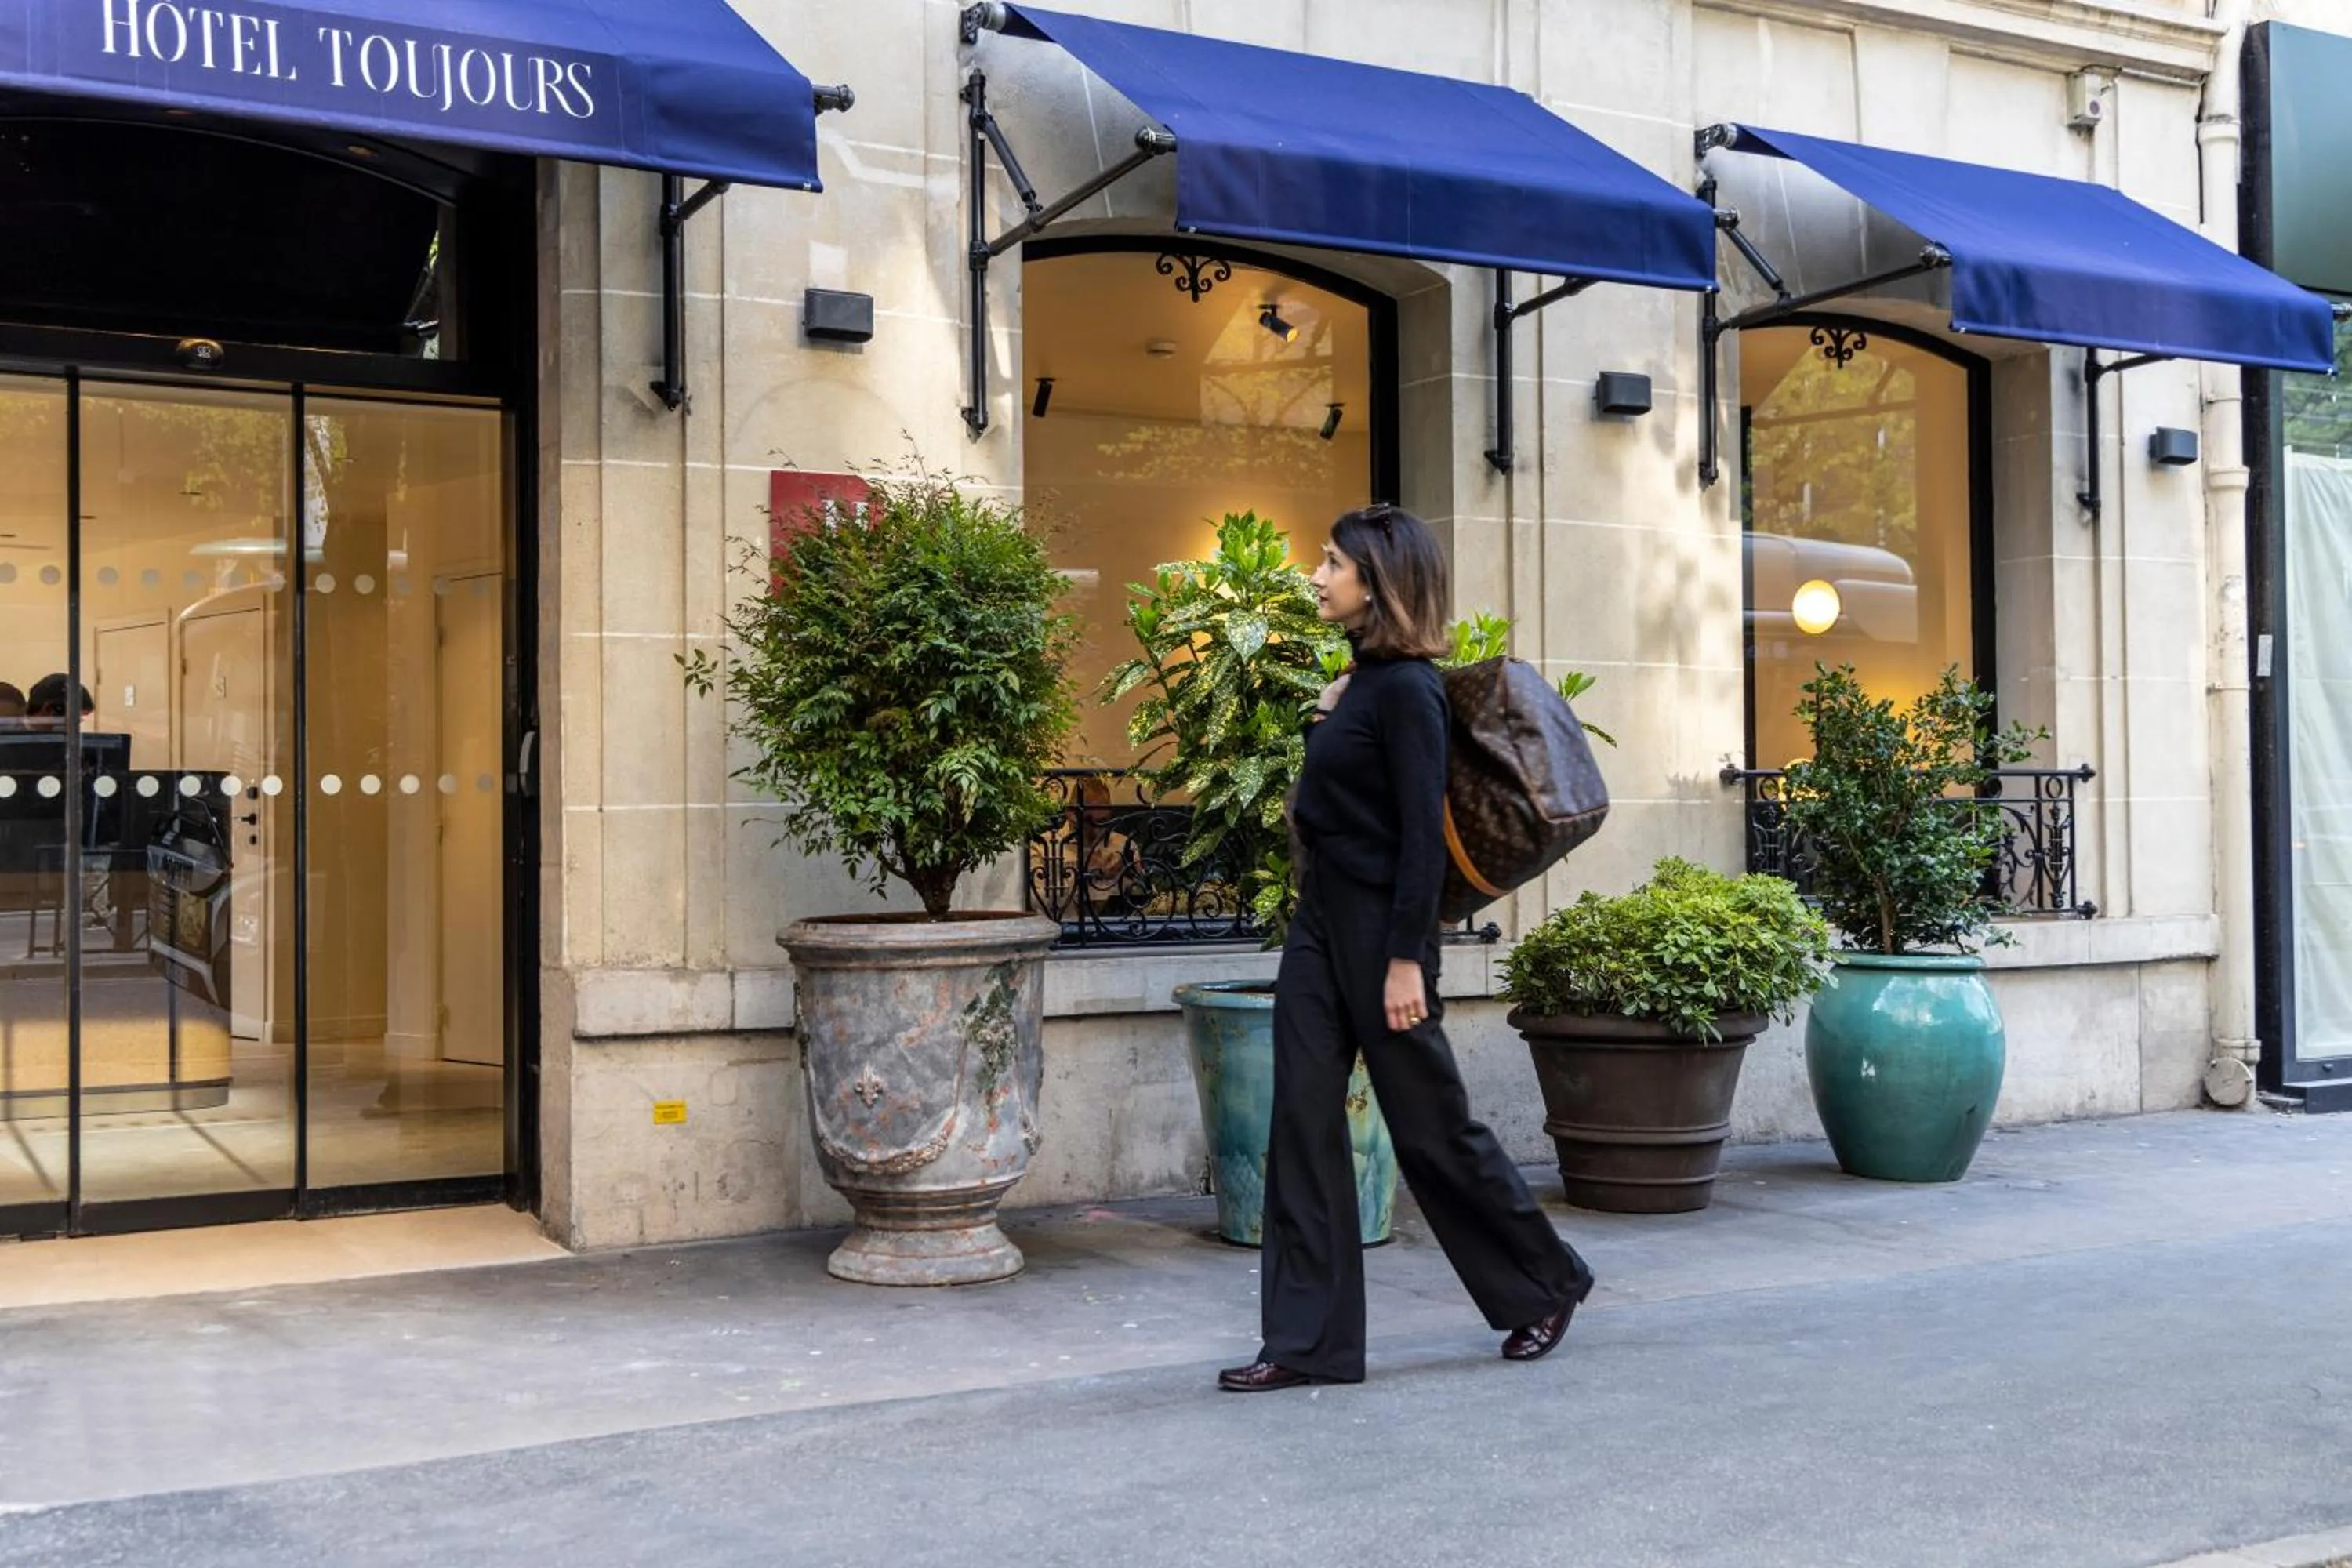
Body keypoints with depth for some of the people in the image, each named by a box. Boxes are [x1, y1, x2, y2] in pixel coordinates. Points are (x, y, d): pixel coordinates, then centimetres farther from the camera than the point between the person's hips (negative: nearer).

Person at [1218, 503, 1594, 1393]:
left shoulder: (1405, 689, -15)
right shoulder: (1360, 682, 12)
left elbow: (1422, 833, -18)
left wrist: (1406, 959, -20)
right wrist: (1325, 720, 7)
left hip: (1378, 929, -9)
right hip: (1320, 922, 9)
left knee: (1430, 1125, 4)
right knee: (1303, 1126, 4)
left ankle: (1546, 1281, 26)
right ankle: (1309, 1342, 8)